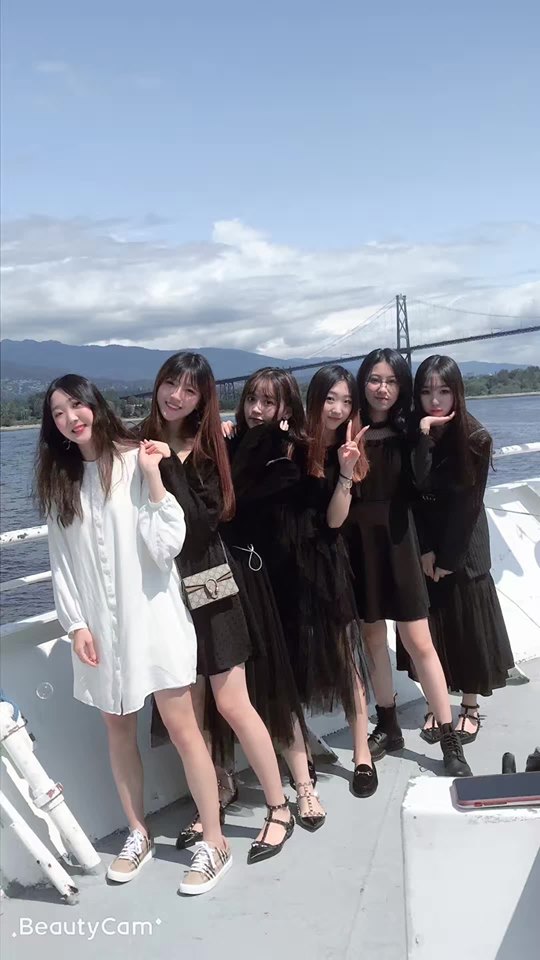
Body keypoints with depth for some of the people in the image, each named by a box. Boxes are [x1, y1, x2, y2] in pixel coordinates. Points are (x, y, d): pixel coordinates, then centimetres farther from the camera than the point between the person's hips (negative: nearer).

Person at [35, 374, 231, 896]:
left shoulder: (137, 462, -8)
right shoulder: (59, 480, 6)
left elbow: (167, 546, -13)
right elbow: (61, 561, 6)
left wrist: (153, 481, -19)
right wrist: (76, 624, -1)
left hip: (152, 616, -4)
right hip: (98, 624, 5)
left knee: (181, 726, -1)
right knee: (118, 730, 14)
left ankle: (214, 842, 12)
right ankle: (138, 833, 31)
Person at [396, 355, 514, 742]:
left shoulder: (475, 438, -14)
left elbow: (468, 503, -13)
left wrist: (447, 558, -12)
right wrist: (425, 550, -18)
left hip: (464, 544, -2)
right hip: (420, 544, 2)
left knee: (468, 623, 5)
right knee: (428, 625, 6)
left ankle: (471, 707, 21)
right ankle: (434, 704, 21)